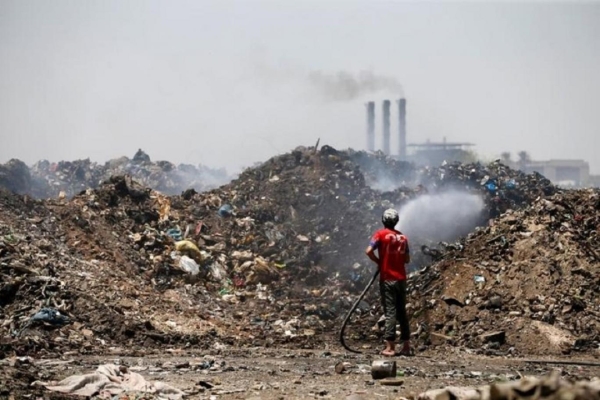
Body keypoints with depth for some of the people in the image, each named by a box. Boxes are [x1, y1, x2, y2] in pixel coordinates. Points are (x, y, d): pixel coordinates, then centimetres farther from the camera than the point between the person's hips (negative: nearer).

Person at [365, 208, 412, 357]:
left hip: (388, 279, -4)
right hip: (401, 279, 4)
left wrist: (378, 261, 0)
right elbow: (407, 259, 12)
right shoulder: (403, 237, 9)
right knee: (402, 311, 11)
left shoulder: (381, 234, -6)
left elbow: (369, 251, -16)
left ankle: (390, 347, -7)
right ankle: (406, 346, 12)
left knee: (390, 311, -4)